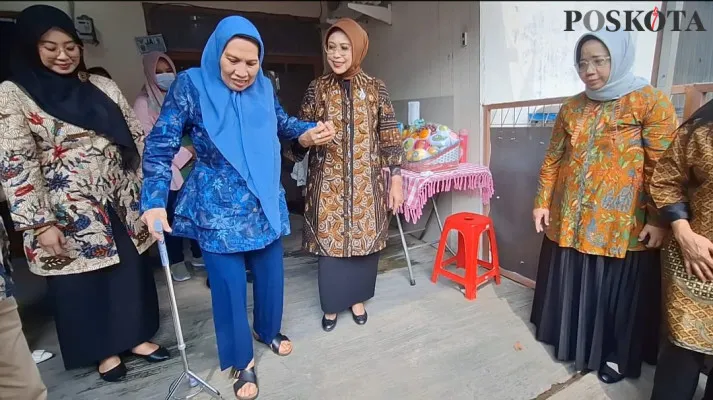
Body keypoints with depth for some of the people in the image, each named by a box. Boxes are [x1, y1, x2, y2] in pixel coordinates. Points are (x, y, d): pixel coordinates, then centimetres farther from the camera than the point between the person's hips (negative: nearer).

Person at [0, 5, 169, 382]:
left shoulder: (103, 86, 6)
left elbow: (135, 137, 8)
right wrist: (41, 223, -13)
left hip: (120, 200, 4)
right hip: (69, 210, -3)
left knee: (130, 269, 12)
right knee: (80, 278, 11)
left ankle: (136, 336, 32)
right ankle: (104, 349, 31)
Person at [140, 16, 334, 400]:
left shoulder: (263, 87, 1)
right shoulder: (191, 85, -11)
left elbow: (280, 121, 19)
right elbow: (161, 145, -9)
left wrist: (308, 131, 0)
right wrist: (154, 202, -15)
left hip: (265, 203, 5)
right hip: (218, 210, -4)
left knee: (270, 274, 16)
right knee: (229, 284, 5)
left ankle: (268, 330, 45)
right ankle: (242, 360, 29)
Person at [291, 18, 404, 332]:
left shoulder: (375, 88, 1)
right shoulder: (317, 89, 2)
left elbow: (389, 136, 1)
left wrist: (396, 179, -3)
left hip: (366, 182, 1)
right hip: (328, 182, 0)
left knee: (364, 237, 9)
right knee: (329, 239, 6)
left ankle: (356, 299, 33)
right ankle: (331, 304, 28)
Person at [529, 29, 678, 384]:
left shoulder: (650, 101, -6)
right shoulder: (572, 107, 8)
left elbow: (662, 166, -10)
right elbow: (553, 159, 9)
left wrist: (659, 219, -13)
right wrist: (542, 202, 6)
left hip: (622, 225, -4)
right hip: (569, 220, 5)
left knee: (617, 291, 10)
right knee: (573, 287, 16)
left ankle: (618, 355, 33)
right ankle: (576, 342, 39)